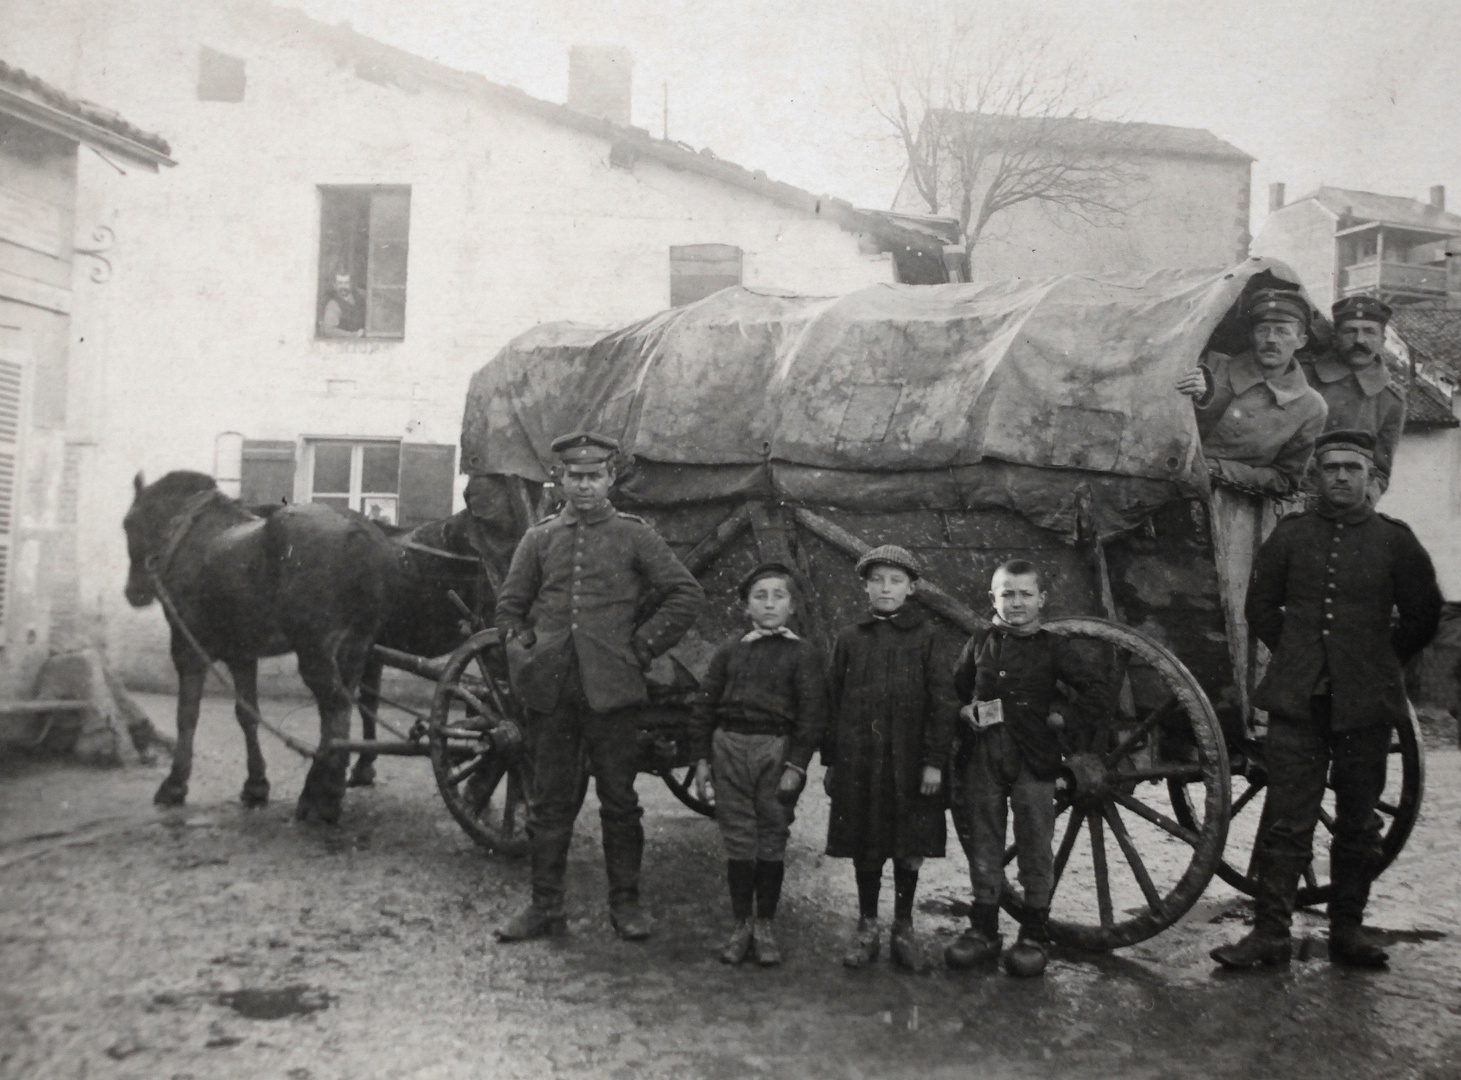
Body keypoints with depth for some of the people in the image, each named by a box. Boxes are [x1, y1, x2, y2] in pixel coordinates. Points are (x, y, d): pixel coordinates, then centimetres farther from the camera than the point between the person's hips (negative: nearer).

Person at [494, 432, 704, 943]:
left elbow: (687, 594, 2)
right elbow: (509, 606, 17)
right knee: (549, 800, 8)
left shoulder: (634, 535, 3)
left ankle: (625, 903, 17)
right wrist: (523, 653, 3)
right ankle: (545, 905, 19)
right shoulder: (538, 538, 10)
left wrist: (641, 647, -2)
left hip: (610, 688, -2)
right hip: (549, 689, 2)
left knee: (619, 799, 5)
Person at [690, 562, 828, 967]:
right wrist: (702, 759, 4)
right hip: (730, 748, 2)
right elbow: (706, 705, 11)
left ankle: (765, 927, 16)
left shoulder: (803, 654, 1)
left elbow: (811, 714, -4)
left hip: (777, 750, -2)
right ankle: (741, 925, 16)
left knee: (772, 840, 4)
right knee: (737, 839, 5)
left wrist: (796, 766, -11)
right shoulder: (728, 653, 10)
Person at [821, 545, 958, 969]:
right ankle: (867, 927, 23)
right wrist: (830, 761, 7)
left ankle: (903, 926, 24)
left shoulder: (926, 636, -1)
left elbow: (943, 702, -3)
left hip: (909, 758, -2)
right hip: (858, 759, 2)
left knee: (909, 846, 7)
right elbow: (833, 702, 9)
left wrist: (935, 761, -9)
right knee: (864, 846, 8)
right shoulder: (850, 639, 6)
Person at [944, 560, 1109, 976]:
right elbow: (955, 687, 19)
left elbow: (1095, 685, 2)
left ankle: (1035, 935, 15)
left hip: (1034, 758, -2)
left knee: (1035, 846, 3)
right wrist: (964, 711, 1)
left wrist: (1063, 716, -5)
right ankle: (983, 929, 19)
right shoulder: (979, 644, 9)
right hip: (983, 758, 3)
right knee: (984, 844, 9)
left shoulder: (1051, 647, 1)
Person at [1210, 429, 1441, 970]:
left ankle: (1348, 928, 21)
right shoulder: (1289, 534, 6)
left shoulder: (1394, 540, 5)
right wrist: (1296, 653, 10)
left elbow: (1422, 617, 11)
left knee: (1358, 821, 9)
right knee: (1286, 819, -2)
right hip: (1297, 699, 0)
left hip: (1366, 702, 1)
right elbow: (1260, 607, 14)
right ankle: (1270, 932, 3)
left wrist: (1379, 661, 10)